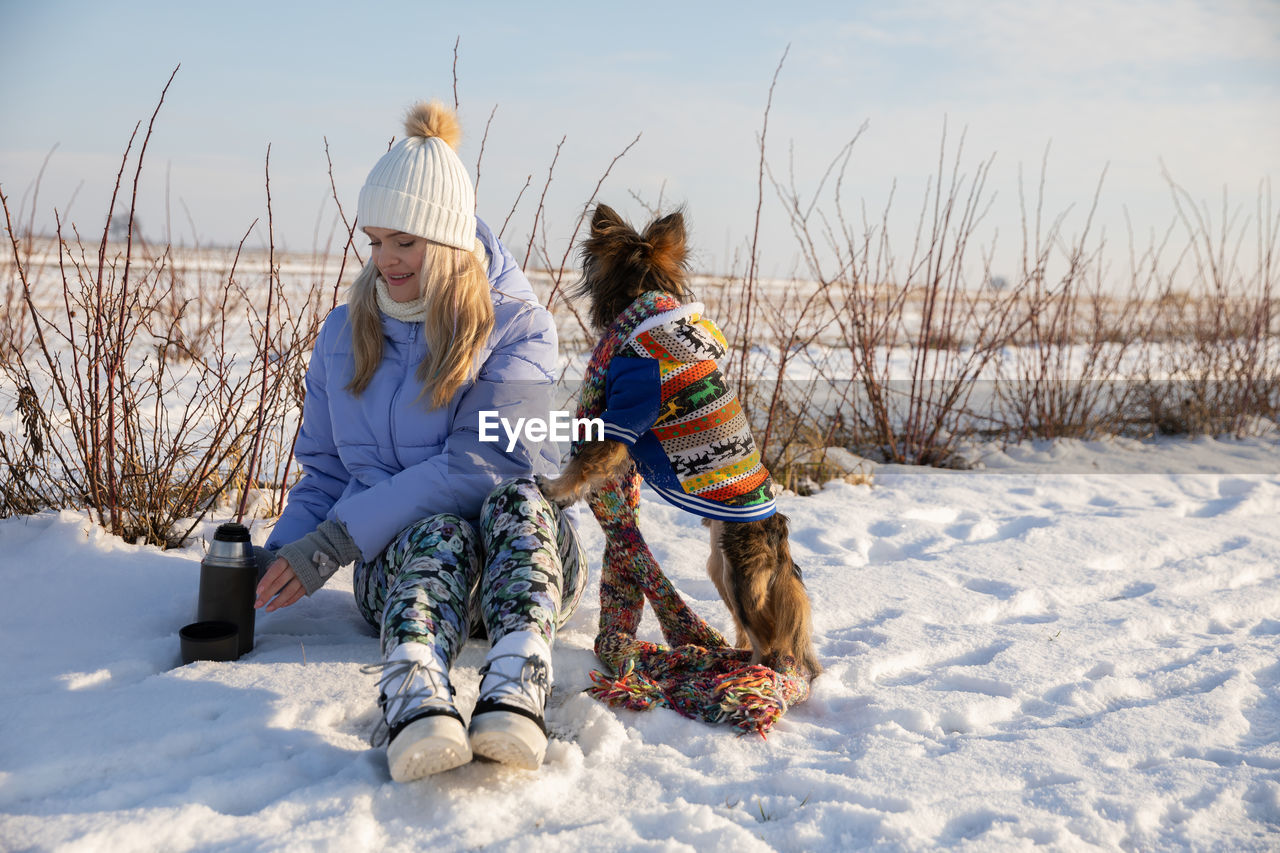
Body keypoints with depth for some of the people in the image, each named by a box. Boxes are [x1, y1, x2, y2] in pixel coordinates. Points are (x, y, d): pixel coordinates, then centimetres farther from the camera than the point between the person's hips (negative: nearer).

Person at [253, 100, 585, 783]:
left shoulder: (517, 326, -2)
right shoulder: (344, 333, 13)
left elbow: (477, 465, -14)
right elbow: (326, 470, 13)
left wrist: (337, 538, -19)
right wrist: (281, 554, -8)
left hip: (515, 558, -1)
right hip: (396, 560, 2)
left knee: (518, 500, -36)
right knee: (435, 534, -35)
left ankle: (514, 695, -60)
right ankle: (415, 702, -65)